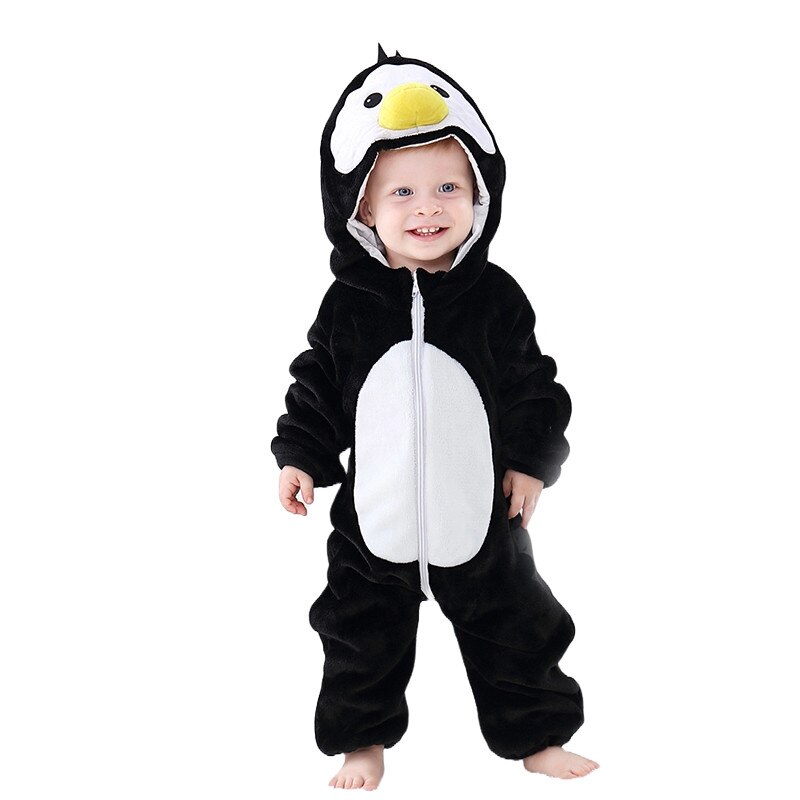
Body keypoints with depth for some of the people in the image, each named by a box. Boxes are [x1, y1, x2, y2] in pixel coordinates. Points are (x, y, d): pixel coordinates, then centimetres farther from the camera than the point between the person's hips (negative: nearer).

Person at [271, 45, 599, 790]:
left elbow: (533, 385, 1)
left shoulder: (494, 296, -7)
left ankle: (536, 735, 36)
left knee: (514, 631, 14)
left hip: (481, 512, 0)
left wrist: (533, 460, -3)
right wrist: (299, 455, -2)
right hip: (374, 518, 0)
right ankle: (364, 737, 37)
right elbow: (317, 385, 3)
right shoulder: (349, 302, -7)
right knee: (363, 638, 15)